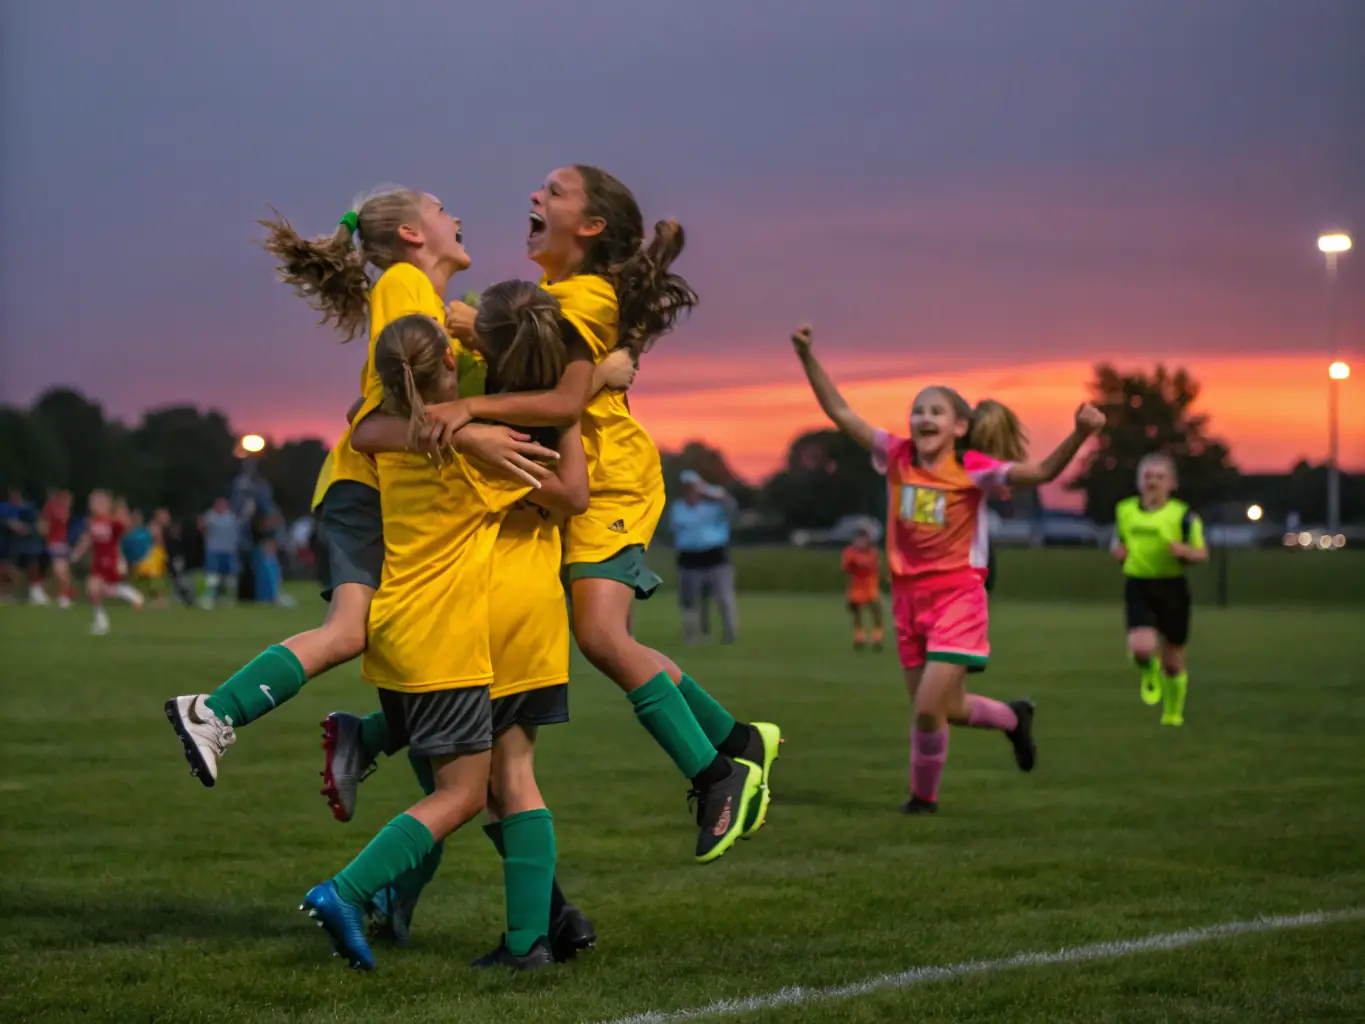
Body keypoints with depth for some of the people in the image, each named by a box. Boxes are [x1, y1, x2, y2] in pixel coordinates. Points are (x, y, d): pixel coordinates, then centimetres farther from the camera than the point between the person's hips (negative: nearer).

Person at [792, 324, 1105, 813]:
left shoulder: (973, 469, -10)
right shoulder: (898, 457, 0)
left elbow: (1041, 472, -18)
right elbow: (840, 412, 0)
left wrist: (1079, 434, -33)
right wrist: (808, 357, -7)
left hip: (957, 594, -5)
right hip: (909, 594, 5)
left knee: (928, 708, -13)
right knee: (945, 708, 13)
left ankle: (923, 796, 10)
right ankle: (1012, 717, 43)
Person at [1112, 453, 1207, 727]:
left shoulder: (1182, 514, -5)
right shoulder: (1125, 510, 5)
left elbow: (1203, 553, -1)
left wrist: (1184, 550, -22)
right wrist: (1119, 551, -2)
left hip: (1171, 588, -1)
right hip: (1138, 587, 1)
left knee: (1173, 661, 9)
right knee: (1141, 647, -24)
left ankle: (1173, 711, 35)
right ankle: (1150, 673, 14)